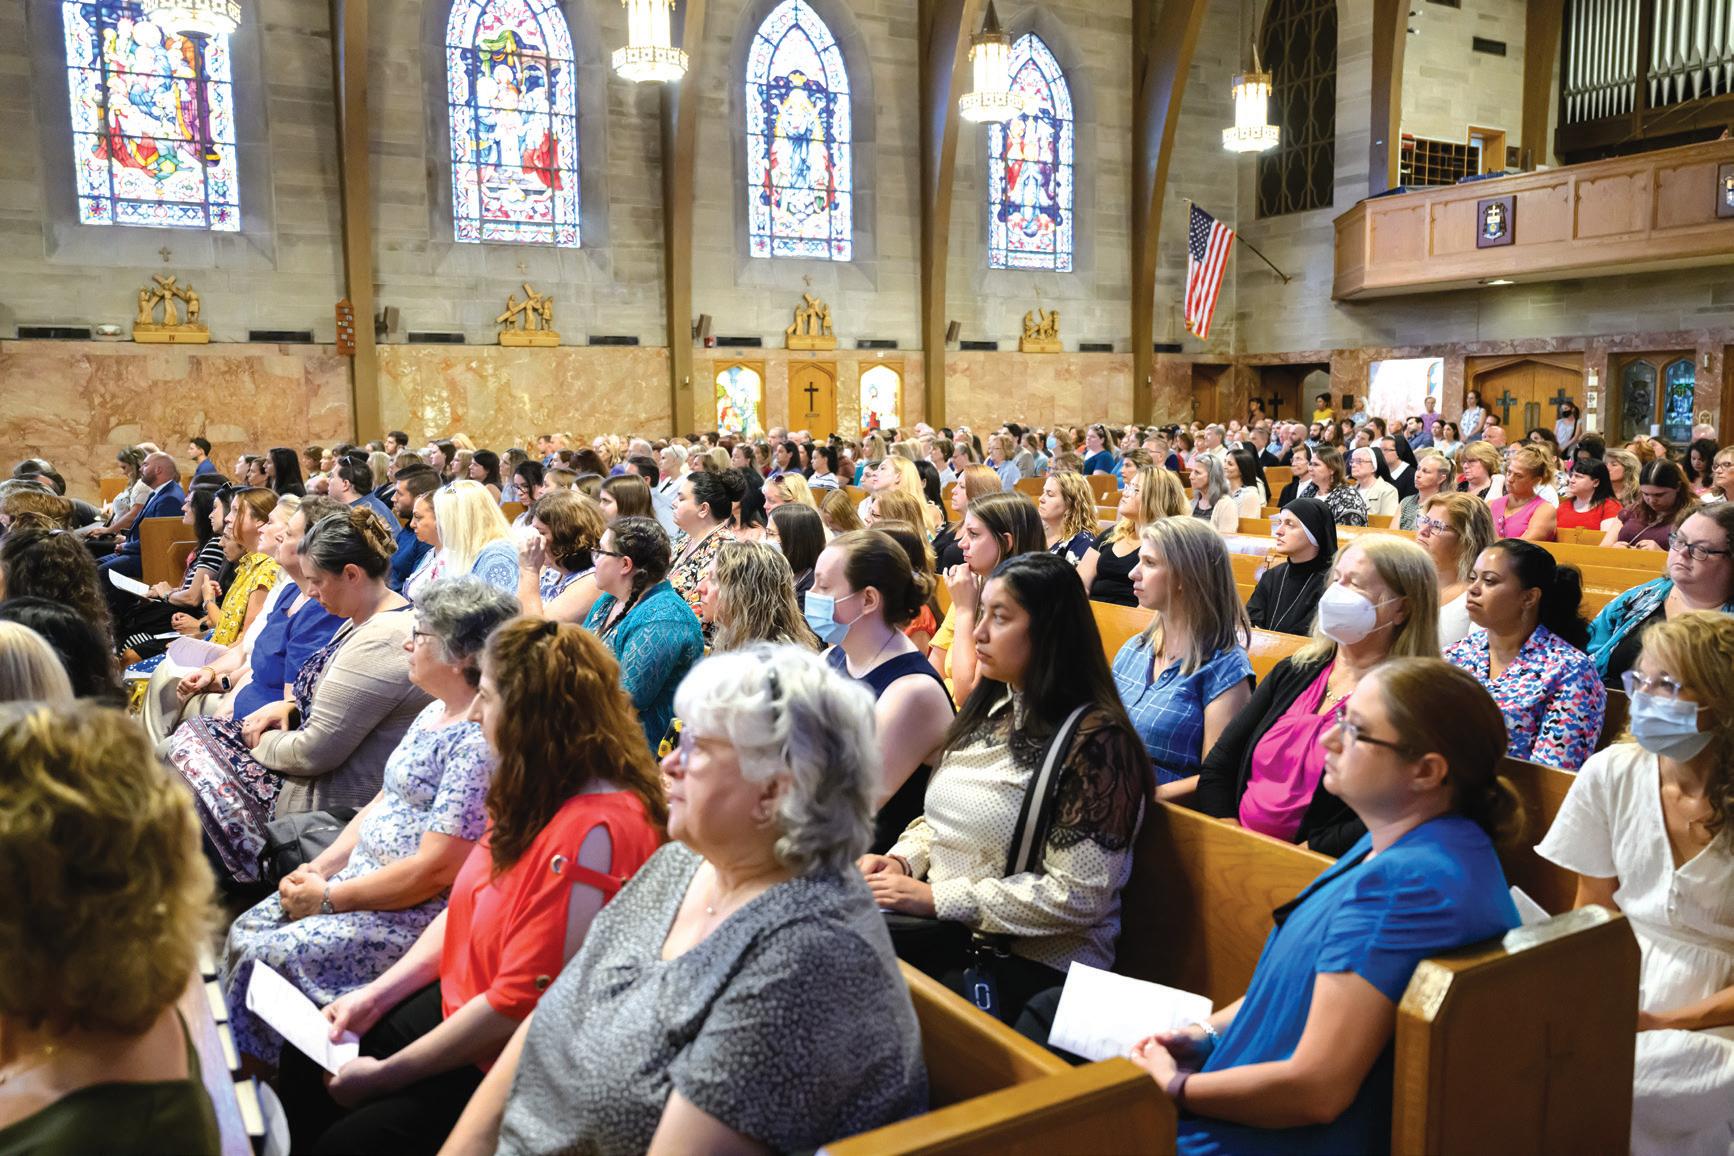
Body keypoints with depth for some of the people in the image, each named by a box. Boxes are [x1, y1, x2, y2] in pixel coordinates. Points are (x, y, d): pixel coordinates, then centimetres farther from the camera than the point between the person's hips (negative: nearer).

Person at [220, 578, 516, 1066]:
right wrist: (319, 869, 3)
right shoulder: (434, 713, 9)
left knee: (269, 956, -16)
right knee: (246, 932, 6)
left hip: (415, 913, -10)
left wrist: (329, 898, -15)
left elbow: (434, 870, -24)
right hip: (361, 879, 10)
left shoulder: (480, 743, -24)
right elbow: (381, 803, 16)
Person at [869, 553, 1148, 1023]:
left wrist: (936, 898, -18)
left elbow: (1078, 896, -19)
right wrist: (902, 860, 0)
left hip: (1034, 964, -7)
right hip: (947, 930, 7)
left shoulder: (1093, 738, -15)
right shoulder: (990, 708, 10)